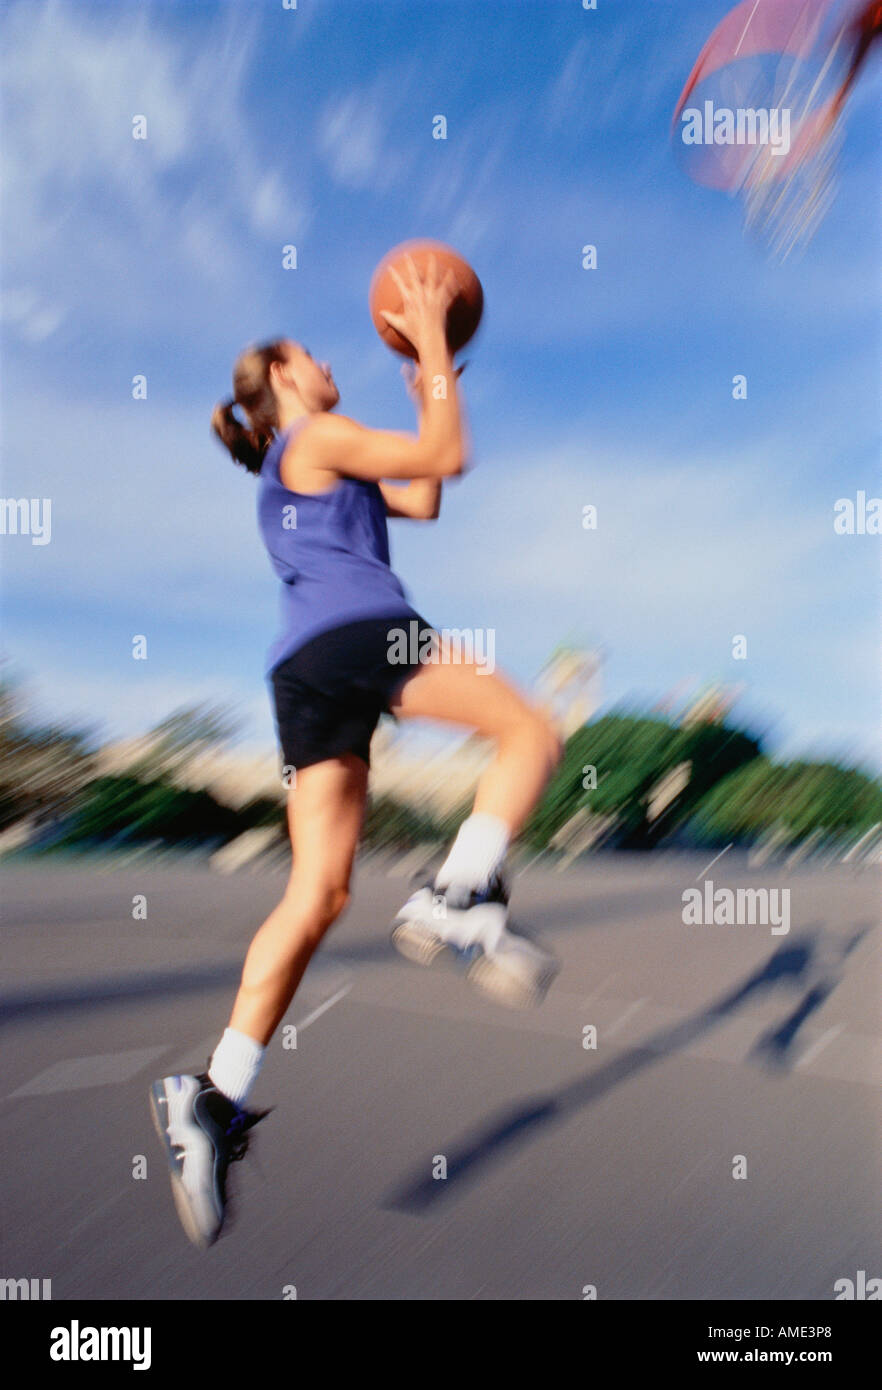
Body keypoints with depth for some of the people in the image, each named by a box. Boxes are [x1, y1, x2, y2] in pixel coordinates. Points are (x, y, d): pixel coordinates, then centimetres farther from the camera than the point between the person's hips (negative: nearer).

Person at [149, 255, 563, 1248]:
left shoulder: (292, 471, 35)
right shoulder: (321, 437, 10)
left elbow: (419, 501, 34)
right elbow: (447, 459, 5)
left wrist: (425, 391, 36)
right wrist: (433, 346, 14)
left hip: (301, 667, 8)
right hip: (359, 631, -8)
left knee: (315, 894, 0)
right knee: (530, 732, -1)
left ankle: (215, 1098, -7)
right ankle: (457, 900, -21)